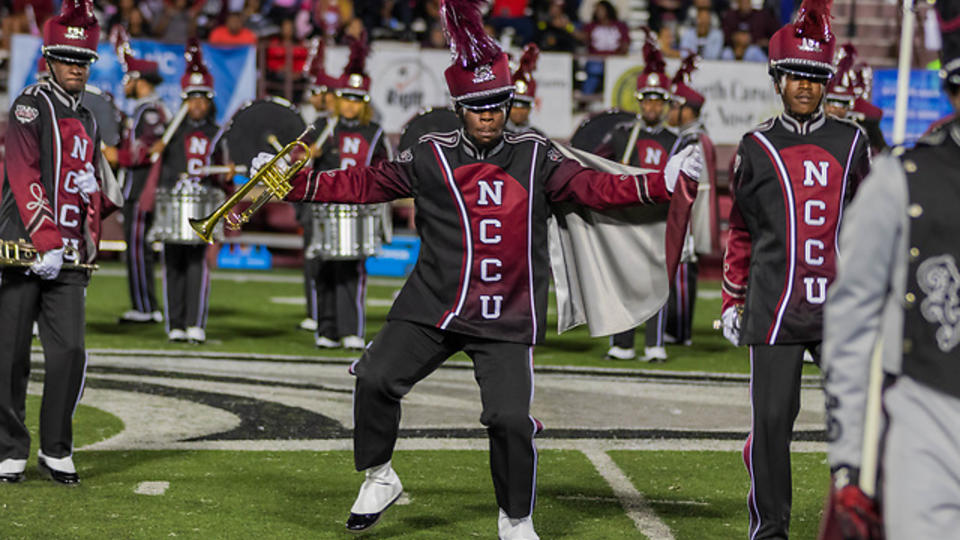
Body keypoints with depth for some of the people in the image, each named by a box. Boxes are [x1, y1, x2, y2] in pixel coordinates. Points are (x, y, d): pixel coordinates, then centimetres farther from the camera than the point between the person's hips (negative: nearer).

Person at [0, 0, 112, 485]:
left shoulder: (87, 122, 19)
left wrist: (88, 247, 7)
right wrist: (46, 243, -18)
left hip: (67, 259, 5)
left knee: (70, 352, -4)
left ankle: (56, 451, 8)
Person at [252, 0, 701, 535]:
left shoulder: (535, 157, 4)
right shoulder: (431, 158, 4)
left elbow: (594, 187, -4)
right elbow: (364, 184, 7)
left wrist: (662, 182, -17)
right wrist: (295, 182, 0)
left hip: (507, 321, -1)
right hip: (431, 309, 1)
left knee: (511, 418, -12)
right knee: (376, 379, -13)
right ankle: (379, 478, 12)